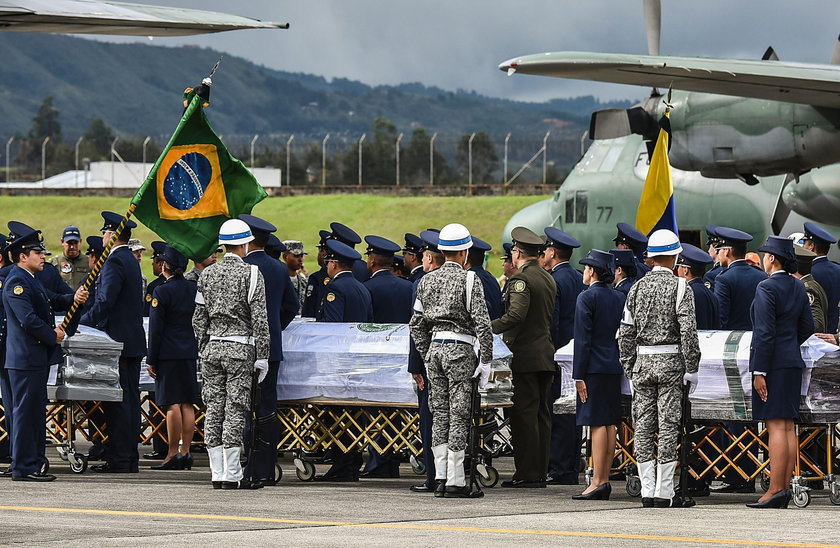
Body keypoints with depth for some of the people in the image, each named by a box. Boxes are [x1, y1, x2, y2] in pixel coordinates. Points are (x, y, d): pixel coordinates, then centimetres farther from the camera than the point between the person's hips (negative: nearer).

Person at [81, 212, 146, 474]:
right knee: (130, 399, 9)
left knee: (117, 401, -8)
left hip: (117, 341, -10)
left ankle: (119, 459, -9)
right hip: (134, 341, 10)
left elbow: (105, 303, -22)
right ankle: (130, 458, 12)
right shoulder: (131, 260, 17)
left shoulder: (114, 261, -14)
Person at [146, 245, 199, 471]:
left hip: (168, 353, -6)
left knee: (172, 404, -6)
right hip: (190, 353, 6)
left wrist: (151, 360, -8)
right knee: (187, 404, 7)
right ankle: (185, 452, 9)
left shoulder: (162, 291, -12)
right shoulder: (194, 289, 6)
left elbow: (156, 328, -12)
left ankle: (173, 453, -6)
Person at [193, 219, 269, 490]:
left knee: (214, 409, 6)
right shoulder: (251, 273, -6)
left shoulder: (207, 274, 8)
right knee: (235, 410, -4)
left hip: (212, 347, 5)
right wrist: (262, 356, -5)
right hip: (240, 348, -5)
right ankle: (232, 475, -5)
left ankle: (217, 473, 6)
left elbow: (199, 318, 11)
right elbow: (259, 319, -9)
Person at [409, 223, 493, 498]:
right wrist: (486, 360, -7)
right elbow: (482, 323, -12)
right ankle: (456, 482, -5)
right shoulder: (469, 280, -7)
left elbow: (416, 323, 12)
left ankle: (440, 477, 9)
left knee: (439, 413, 10)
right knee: (458, 414, -4)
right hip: (460, 350, -5)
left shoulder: (427, 280, 10)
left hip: (435, 348, 5)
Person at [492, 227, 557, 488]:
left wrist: (489, 329, -20)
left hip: (525, 356, -9)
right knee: (541, 413, 10)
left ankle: (526, 473, -8)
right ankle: (541, 471, 11)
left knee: (524, 415, -7)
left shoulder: (520, 279, -11)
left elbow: (516, 315, -24)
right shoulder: (548, 278, 16)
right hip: (546, 354, 9)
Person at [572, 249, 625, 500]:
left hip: (594, 367, -7)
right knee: (609, 424, 9)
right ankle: (605, 481, 12)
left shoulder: (586, 298, -10)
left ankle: (597, 483, -11)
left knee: (597, 424, -9)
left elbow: (583, 339, -13)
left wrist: (579, 376, -12)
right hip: (614, 367, 7)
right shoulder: (619, 298, 11)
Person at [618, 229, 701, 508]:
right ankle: (664, 492, -3)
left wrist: (629, 367, 14)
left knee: (643, 427, 7)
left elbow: (626, 332, 7)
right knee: (668, 425, -2)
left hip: (642, 361, 4)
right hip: (671, 361, -4)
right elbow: (688, 331, -13)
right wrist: (691, 368, -8)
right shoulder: (679, 287, -6)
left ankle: (647, 490, 7)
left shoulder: (638, 288, 6)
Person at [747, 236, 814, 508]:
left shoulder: (767, 288, -13)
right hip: (793, 363, 8)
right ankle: (785, 489, 8)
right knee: (788, 427, 7)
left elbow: (764, 332, -17)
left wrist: (759, 371, -17)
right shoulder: (798, 287, 11)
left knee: (776, 426, -10)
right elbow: (807, 327, 17)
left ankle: (775, 489, -13)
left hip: (772, 363, -8)